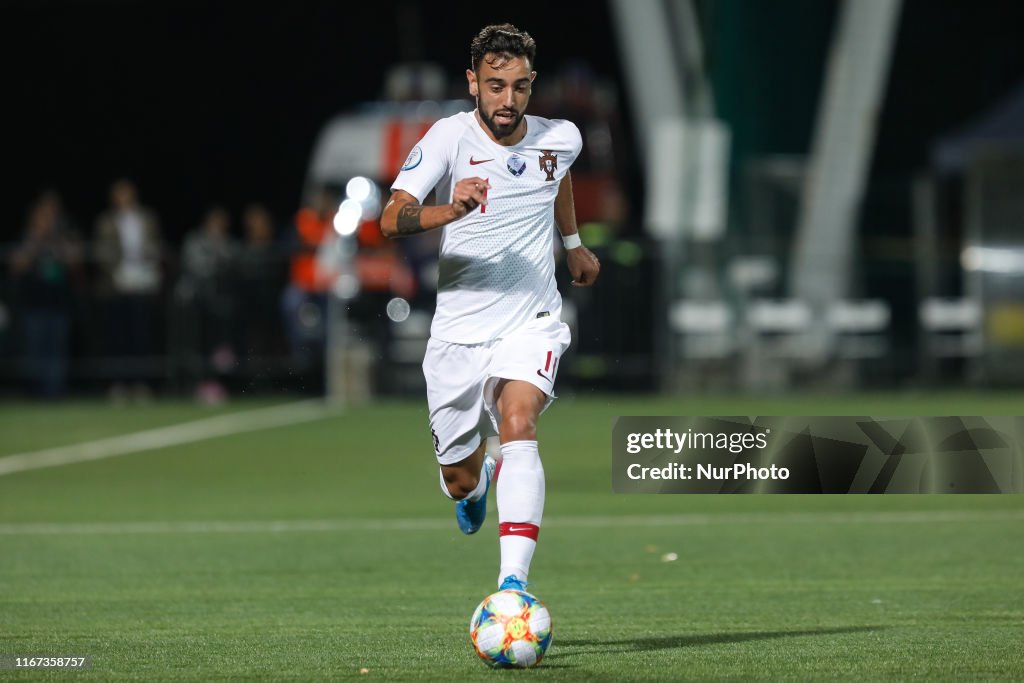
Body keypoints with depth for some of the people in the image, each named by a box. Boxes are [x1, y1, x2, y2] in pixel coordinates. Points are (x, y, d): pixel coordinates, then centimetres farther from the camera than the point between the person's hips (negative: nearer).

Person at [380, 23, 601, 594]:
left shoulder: (561, 139, -1)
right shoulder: (451, 137, -12)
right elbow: (391, 219, -24)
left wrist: (574, 243, 37)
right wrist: (449, 211, -43)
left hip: (532, 326, 0)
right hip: (459, 332, 0)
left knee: (519, 424, -29)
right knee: (460, 480, 10)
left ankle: (515, 580, -38)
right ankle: (478, 482, 50)